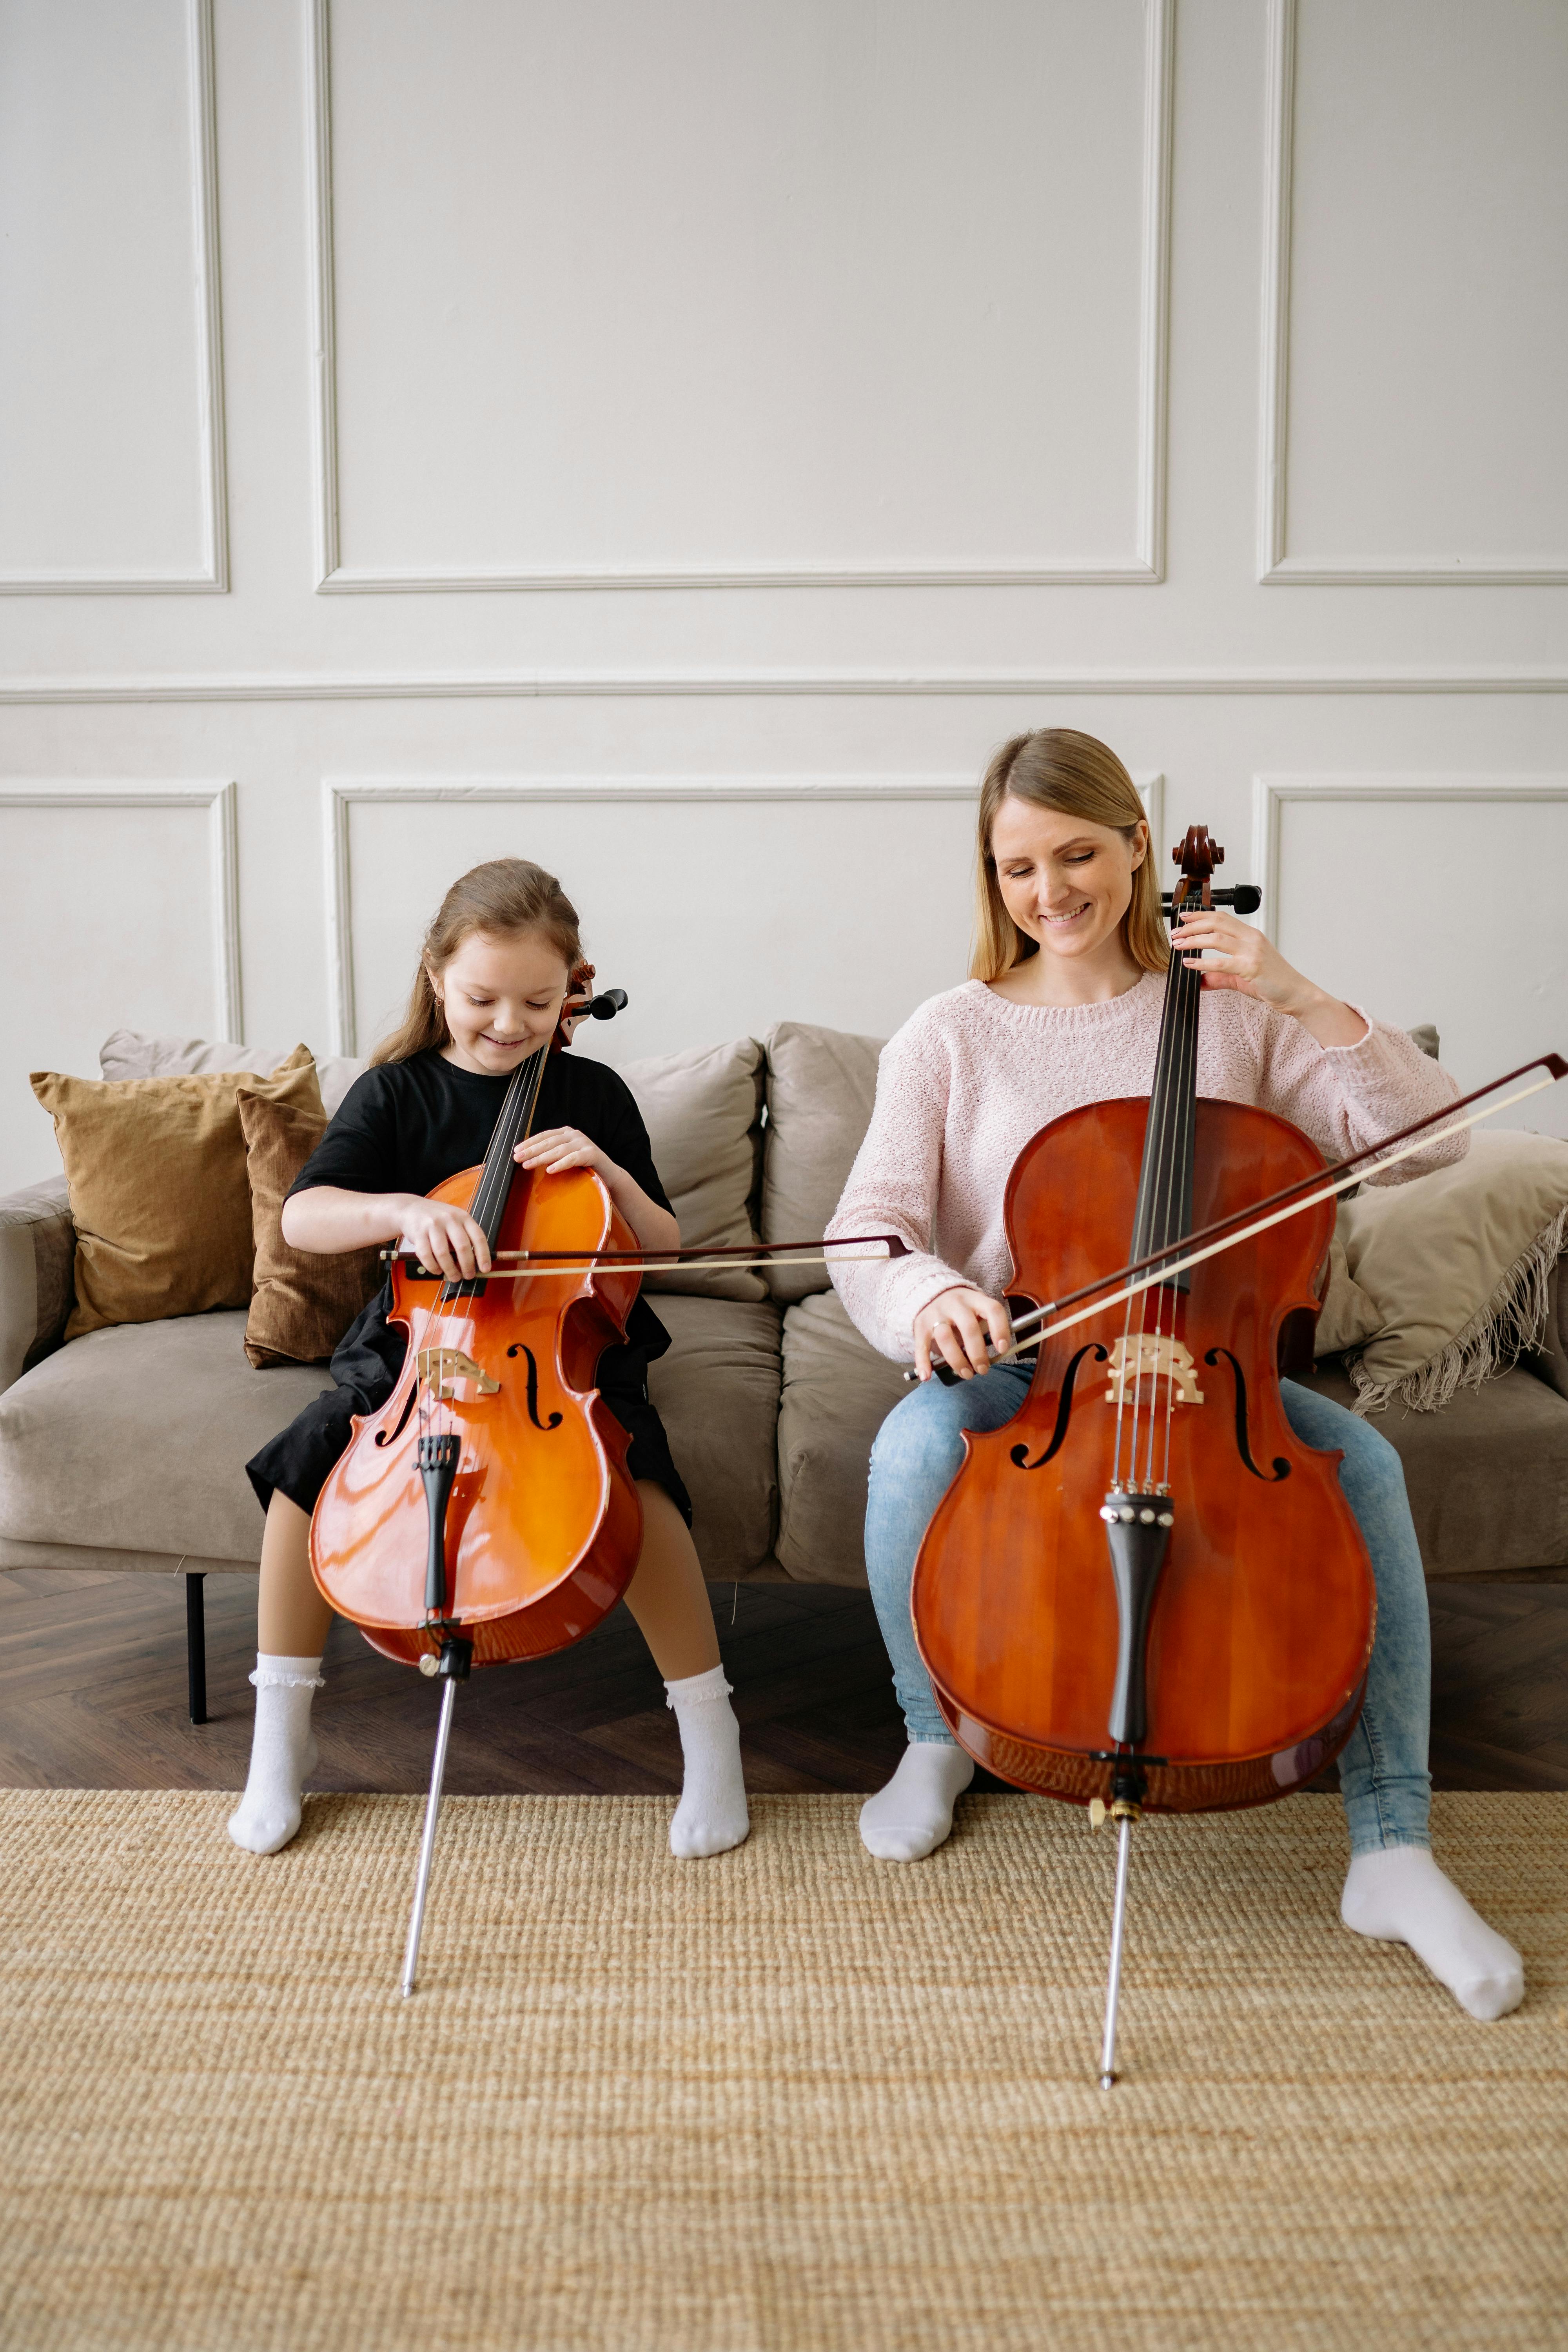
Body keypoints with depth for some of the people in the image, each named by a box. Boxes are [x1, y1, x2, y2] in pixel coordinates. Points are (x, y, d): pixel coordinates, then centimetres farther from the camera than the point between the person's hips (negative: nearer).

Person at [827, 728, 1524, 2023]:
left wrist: (1305, 1000, -15)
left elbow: (1429, 1138, -4)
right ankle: (937, 1742, -2)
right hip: (1014, 1365, -1)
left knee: (1363, 1460, -26)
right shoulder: (953, 1035, 2)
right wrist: (924, 1292, -31)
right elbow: (866, 1229, -7)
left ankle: (1392, 1852, -14)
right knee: (914, 1448, -32)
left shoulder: (1229, 1013, 4)